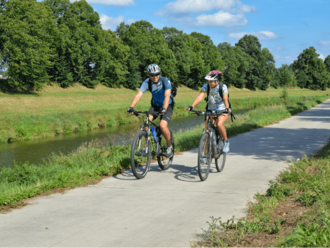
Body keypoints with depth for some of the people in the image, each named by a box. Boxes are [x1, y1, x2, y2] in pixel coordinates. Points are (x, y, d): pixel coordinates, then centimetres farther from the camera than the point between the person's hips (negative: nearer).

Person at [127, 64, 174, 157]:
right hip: (155, 105, 4)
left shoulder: (165, 81, -22)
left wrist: (164, 109, -50)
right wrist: (131, 107, -39)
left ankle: (169, 147, -1)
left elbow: (167, 95, -34)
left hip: (167, 106, -4)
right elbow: (139, 95, -24)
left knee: (163, 125, -25)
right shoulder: (147, 82, -14)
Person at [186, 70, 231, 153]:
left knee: (219, 124, -29)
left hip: (222, 110, -4)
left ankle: (226, 142, -8)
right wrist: (192, 106, -37)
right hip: (211, 110, 4)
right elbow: (200, 97, -22)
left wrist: (227, 108, -50)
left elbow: (225, 99, -30)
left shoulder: (223, 87, -17)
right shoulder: (206, 86, -11)